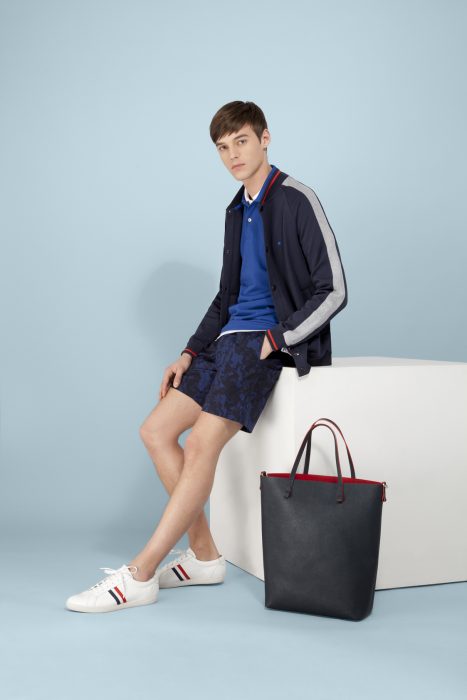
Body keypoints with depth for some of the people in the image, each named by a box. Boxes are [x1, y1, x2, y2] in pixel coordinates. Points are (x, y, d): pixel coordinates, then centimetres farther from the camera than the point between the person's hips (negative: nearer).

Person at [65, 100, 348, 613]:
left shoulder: (296, 201, -6)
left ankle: (139, 576, -15)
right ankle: (204, 556, 5)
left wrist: (276, 339, -16)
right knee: (156, 430, -2)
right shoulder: (237, 211, 19)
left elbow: (332, 291, -10)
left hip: (270, 341, -9)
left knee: (201, 443, -20)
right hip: (230, 336, 9)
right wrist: (191, 352, 13)